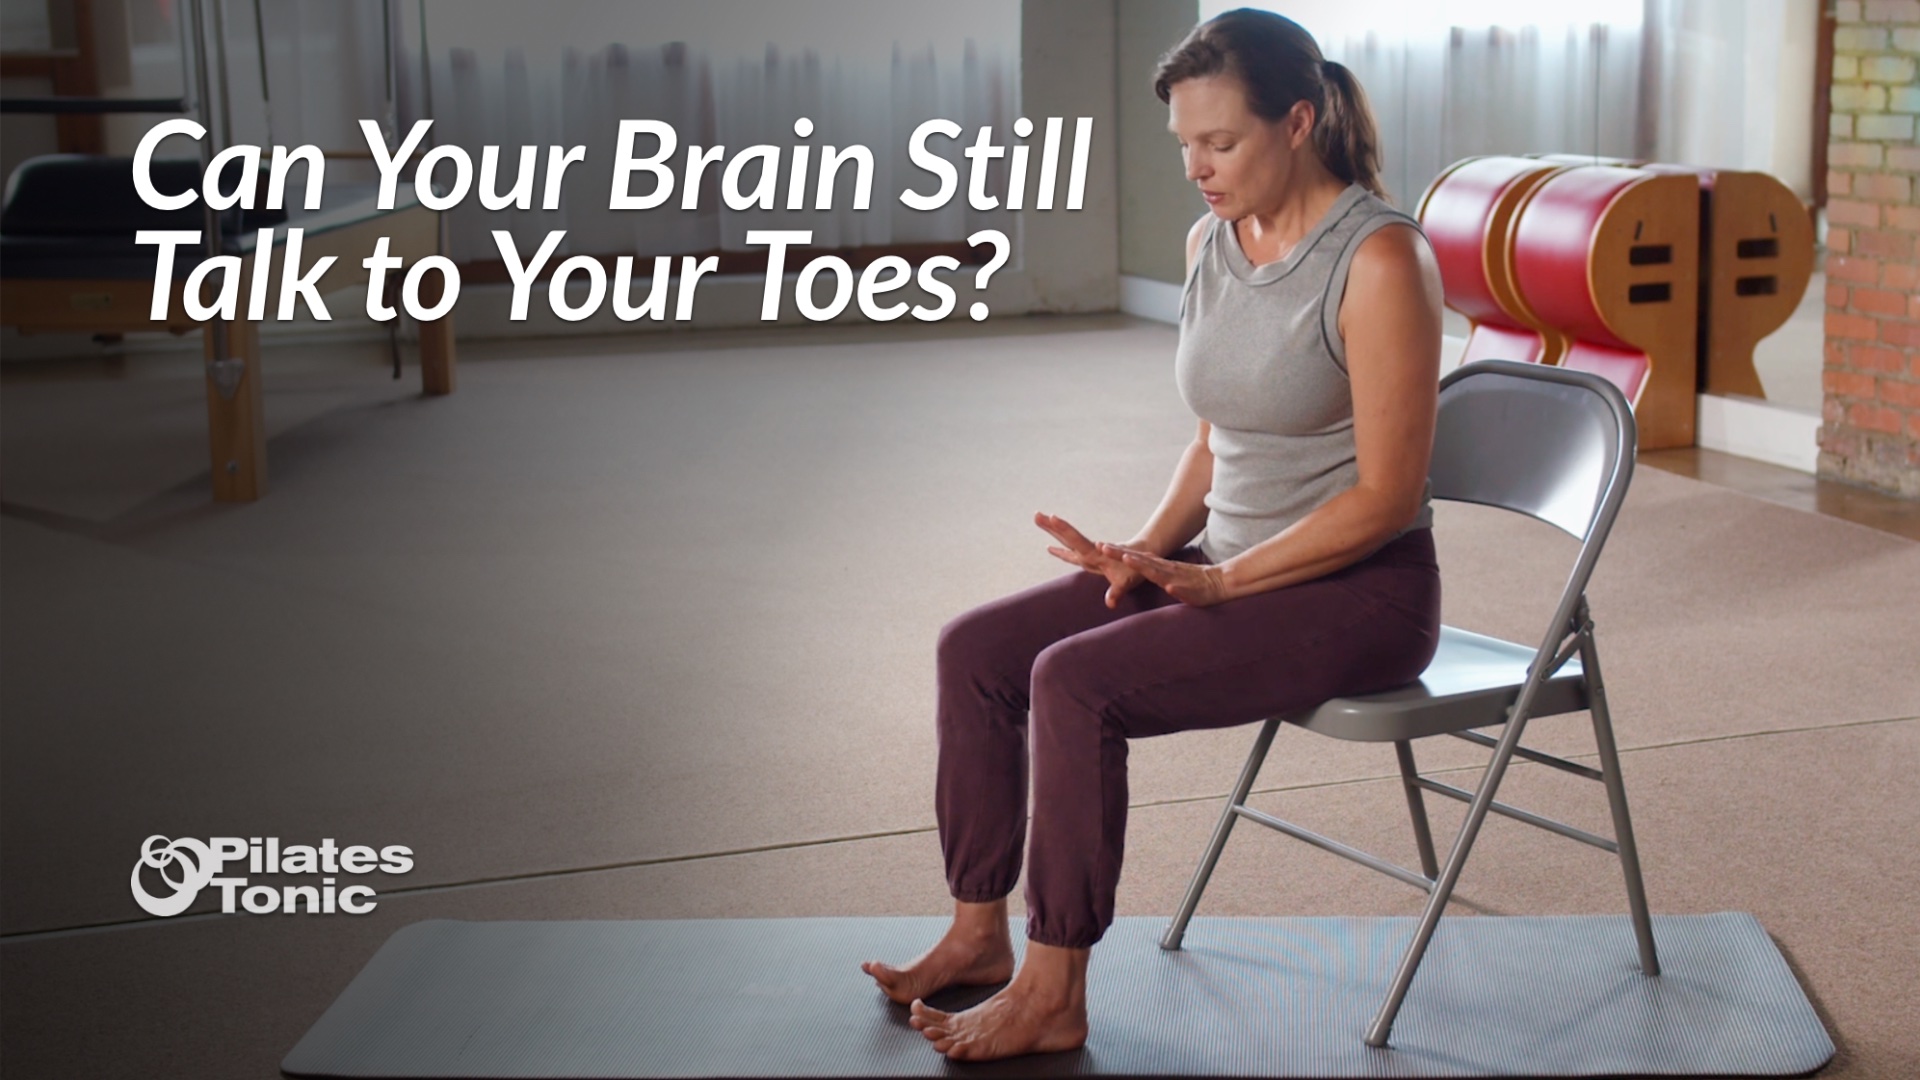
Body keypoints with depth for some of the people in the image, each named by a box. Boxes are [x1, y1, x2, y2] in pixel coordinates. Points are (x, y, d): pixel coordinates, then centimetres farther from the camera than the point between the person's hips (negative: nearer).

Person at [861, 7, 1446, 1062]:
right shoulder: (1209, 243, 6)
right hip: (1230, 565, 8)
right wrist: (1149, 547, -1)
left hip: (1359, 591, -8)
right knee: (976, 649, -4)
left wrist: (1215, 582, -21)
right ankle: (979, 933, 9)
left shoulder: (1378, 258, -18)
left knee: (1076, 681, -25)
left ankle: (1052, 997, -12)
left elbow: (1387, 493, -19)